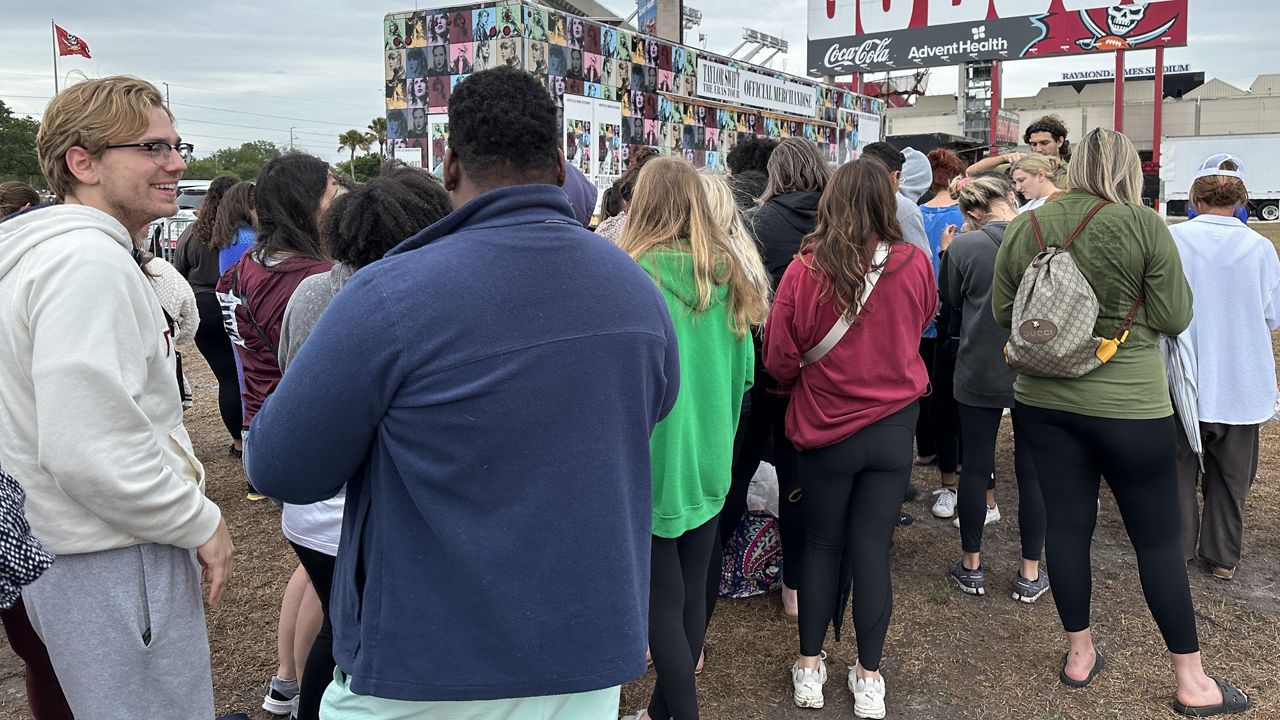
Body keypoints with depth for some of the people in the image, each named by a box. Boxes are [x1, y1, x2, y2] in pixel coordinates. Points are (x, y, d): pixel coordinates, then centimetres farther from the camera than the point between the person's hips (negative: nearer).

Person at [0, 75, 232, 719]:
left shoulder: (53, 250, 14)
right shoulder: (89, 261, -20)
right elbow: (91, 455, -28)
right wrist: (202, 522, -15)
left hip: (77, 551, 11)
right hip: (113, 568, -11)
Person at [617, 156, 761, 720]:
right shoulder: (727, 272, 0)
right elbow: (744, 370, 7)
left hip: (652, 458, -5)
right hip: (709, 459, 6)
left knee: (662, 599, 5)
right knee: (692, 589, 15)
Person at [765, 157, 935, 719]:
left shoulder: (805, 270, -17)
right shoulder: (914, 265, -9)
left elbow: (779, 358, -8)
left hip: (826, 429, -1)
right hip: (894, 427, 1)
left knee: (822, 546, 15)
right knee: (873, 550, 10)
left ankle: (809, 666, 26)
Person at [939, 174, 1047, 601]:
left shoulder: (963, 247, -12)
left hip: (979, 374, -1)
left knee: (975, 466, 11)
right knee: (1032, 470, 10)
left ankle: (972, 566, 22)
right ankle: (1030, 574, 20)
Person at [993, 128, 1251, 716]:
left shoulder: (1025, 226, -1)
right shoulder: (1143, 225, -11)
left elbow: (1003, 310, 7)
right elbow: (1174, 319, -8)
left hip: (1043, 398, 4)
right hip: (1126, 403, -3)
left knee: (1067, 521, 13)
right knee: (1158, 537, 8)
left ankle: (1079, 655, 27)